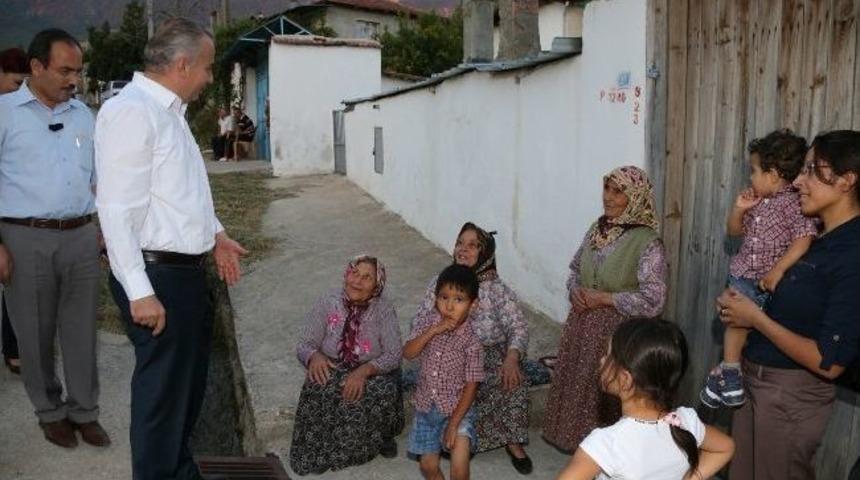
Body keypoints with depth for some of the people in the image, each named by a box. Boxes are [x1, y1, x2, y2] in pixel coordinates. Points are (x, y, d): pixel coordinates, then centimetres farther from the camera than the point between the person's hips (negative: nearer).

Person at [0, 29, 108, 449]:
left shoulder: (83, 114, 11)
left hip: (81, 237, 3)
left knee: (81, 330, 8)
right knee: (35, 334, 8)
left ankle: (84, 411, 20)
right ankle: (50, 412, 24)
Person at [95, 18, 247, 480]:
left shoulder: (167, 110, 12)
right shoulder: (131, 111, -18)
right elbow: (117, 209, -23)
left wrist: (216, 235, 23)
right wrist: (140, 292, -24)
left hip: (187, 271, 10)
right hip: (157, 277, -10)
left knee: (188, 385, 23)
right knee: (162, 393, 5)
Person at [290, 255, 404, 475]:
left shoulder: (384, 309, -12)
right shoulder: (328, 302, -10)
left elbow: (393, 355, -16)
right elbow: (305, 344, -8)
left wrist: (364, 370, -33)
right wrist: (315, 356, -33)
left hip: (373, 373, 0)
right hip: (332, 370, 1)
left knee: (385, 393, -31)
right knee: (318, 391, -31)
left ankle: (380, 438, 1)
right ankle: (321, 449, -6)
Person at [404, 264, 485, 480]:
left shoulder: (471, 342, -17)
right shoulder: (426, 322, -8)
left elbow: (471, 386, -14)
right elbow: (407, 353, -17)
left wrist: (454, 423, -18)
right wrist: (433, 330, -28)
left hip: (457, 409, -3)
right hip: (426, 407, 3)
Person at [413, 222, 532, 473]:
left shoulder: (497, 288, -5)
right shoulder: (441, 282, 1)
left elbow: (518, 327, -12)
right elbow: (420, 322, 1)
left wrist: (512, 357, -31)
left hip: (492, 356, 0)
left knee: (515, 383, -26)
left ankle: (512, 440, -1)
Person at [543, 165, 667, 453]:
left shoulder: (647, 242, -16)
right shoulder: (597, 229, 5)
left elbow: (652, 301, -20)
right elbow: (575, 269, 16)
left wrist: (603, 298, -19)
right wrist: (575, 290, -5)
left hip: (617, 331, -6)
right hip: (583, 325, 6)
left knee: (606, 394, 5)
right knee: (576, 384, 16)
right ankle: (576, 438, 35)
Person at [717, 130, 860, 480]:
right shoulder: (818, 237, 4)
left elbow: (829, 363, -24)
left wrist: (756, 317, -17)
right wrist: (741, 302, -1)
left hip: (791, 395, -8)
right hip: (755, 380, 8)